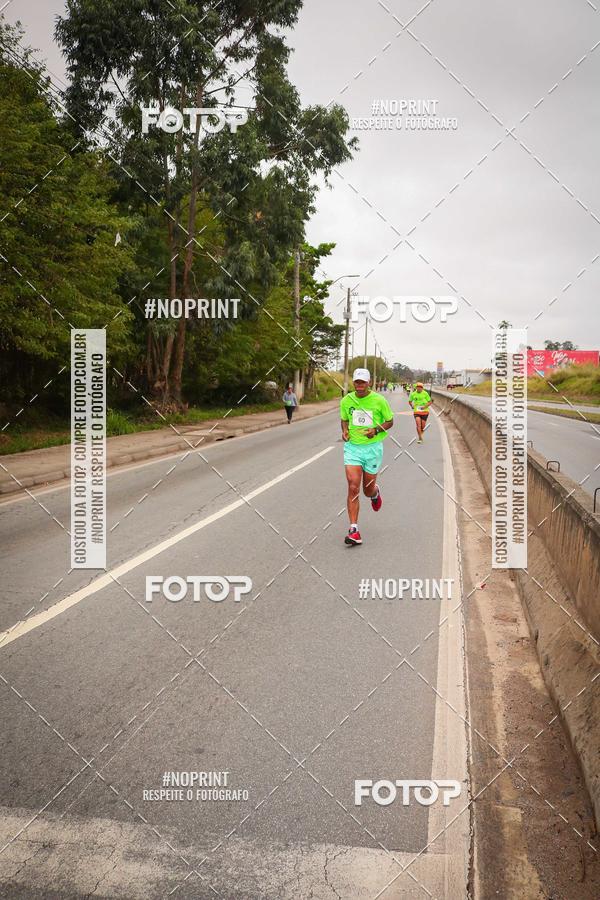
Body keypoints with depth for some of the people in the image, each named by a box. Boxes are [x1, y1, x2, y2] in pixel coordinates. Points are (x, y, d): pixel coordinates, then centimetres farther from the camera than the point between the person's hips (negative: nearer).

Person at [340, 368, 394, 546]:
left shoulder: (379, 400, -7)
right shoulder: (346, 401, 1)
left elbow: (390, 421, 4)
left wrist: (376, 430, -14)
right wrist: (344, 431, -4)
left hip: (373, 448, -1)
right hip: (352, 446, 1)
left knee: (368, 490, 8)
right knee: (353, 487, -13)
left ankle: (375, 493, 50)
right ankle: (354, 531, -10)